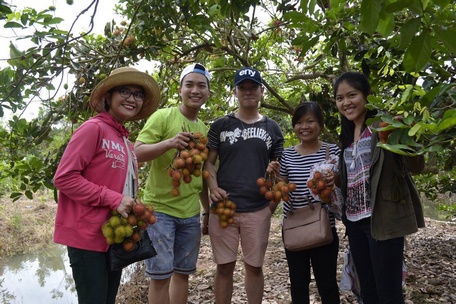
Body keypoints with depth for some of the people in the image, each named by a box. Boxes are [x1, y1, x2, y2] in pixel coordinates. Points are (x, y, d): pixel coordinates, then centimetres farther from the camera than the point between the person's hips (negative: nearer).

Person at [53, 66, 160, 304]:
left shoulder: (125, 140, 12)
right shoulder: (93, 128, -11)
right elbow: (63, 178, -17)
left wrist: (132, 209, 1)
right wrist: (113, 199, -19)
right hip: (88, 235, -8)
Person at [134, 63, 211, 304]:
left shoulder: (204, 129, 11)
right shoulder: (162, 116, -7)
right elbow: (137, 153, -15)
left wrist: (208, 210, 18)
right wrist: (169, 143, -31)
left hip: (191, 214, 5)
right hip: (160, 209, -5)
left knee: (183, 273, 14)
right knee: (160, 274, 1)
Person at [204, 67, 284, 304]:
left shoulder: (272, 128, 9)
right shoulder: (220, 125, 6)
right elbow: (208, 162, 4)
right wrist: (213, 187, -13)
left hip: (258, 210, 1)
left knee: (254, 266, 12)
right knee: (224, 266, 9)